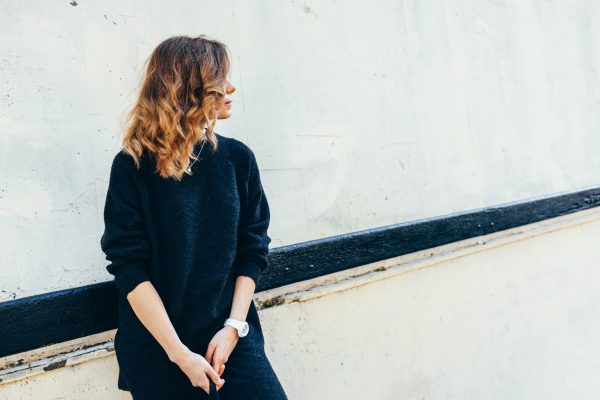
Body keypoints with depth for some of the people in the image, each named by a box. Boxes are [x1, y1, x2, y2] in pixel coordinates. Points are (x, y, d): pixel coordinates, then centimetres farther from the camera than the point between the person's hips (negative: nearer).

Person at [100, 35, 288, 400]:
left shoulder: (237, 158, 1)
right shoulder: (133, 166, -7)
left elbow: (253, 250, 2)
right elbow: (130, 269, -11)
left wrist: (234, 327, -9)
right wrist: (180, 353, -15)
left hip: (232, 338, 3)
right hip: (157, 346, -2)